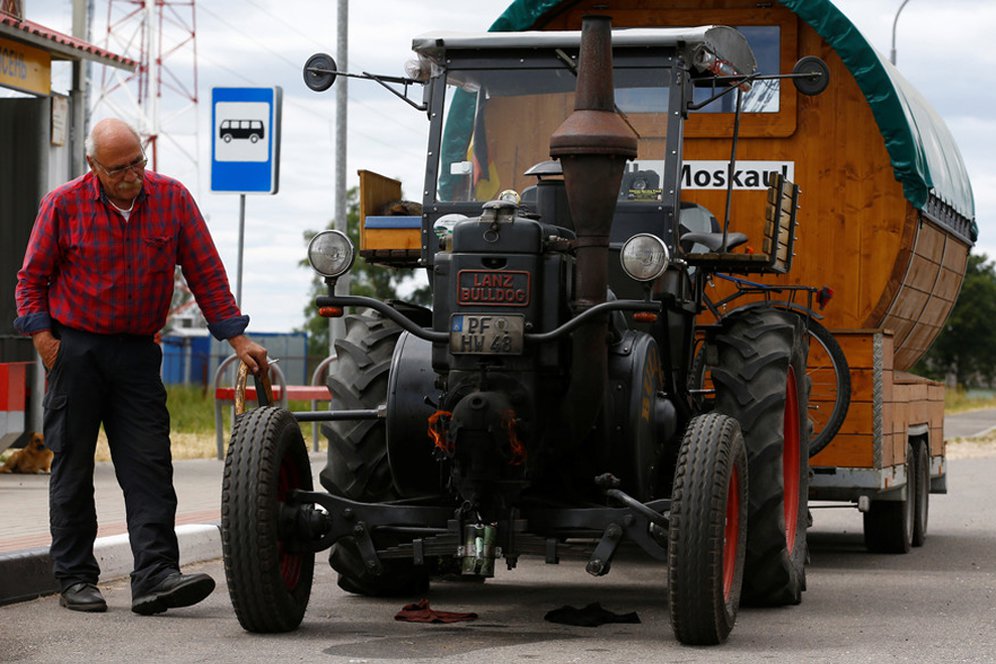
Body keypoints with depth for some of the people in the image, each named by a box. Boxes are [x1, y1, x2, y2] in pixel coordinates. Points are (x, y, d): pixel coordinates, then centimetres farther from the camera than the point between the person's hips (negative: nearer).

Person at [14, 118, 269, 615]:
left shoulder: (172, 199, -1)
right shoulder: (63, 205, -5)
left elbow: (206, 273, 3)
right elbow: (32, 279, 4)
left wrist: (237, 338, -2)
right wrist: (43, 338, -9)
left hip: (138, 352, 2)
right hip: (75, 347, -1)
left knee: (149, 466, -7)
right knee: (73, 466, 3)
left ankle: (155, 576, -12)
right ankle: (75, 578, 11)